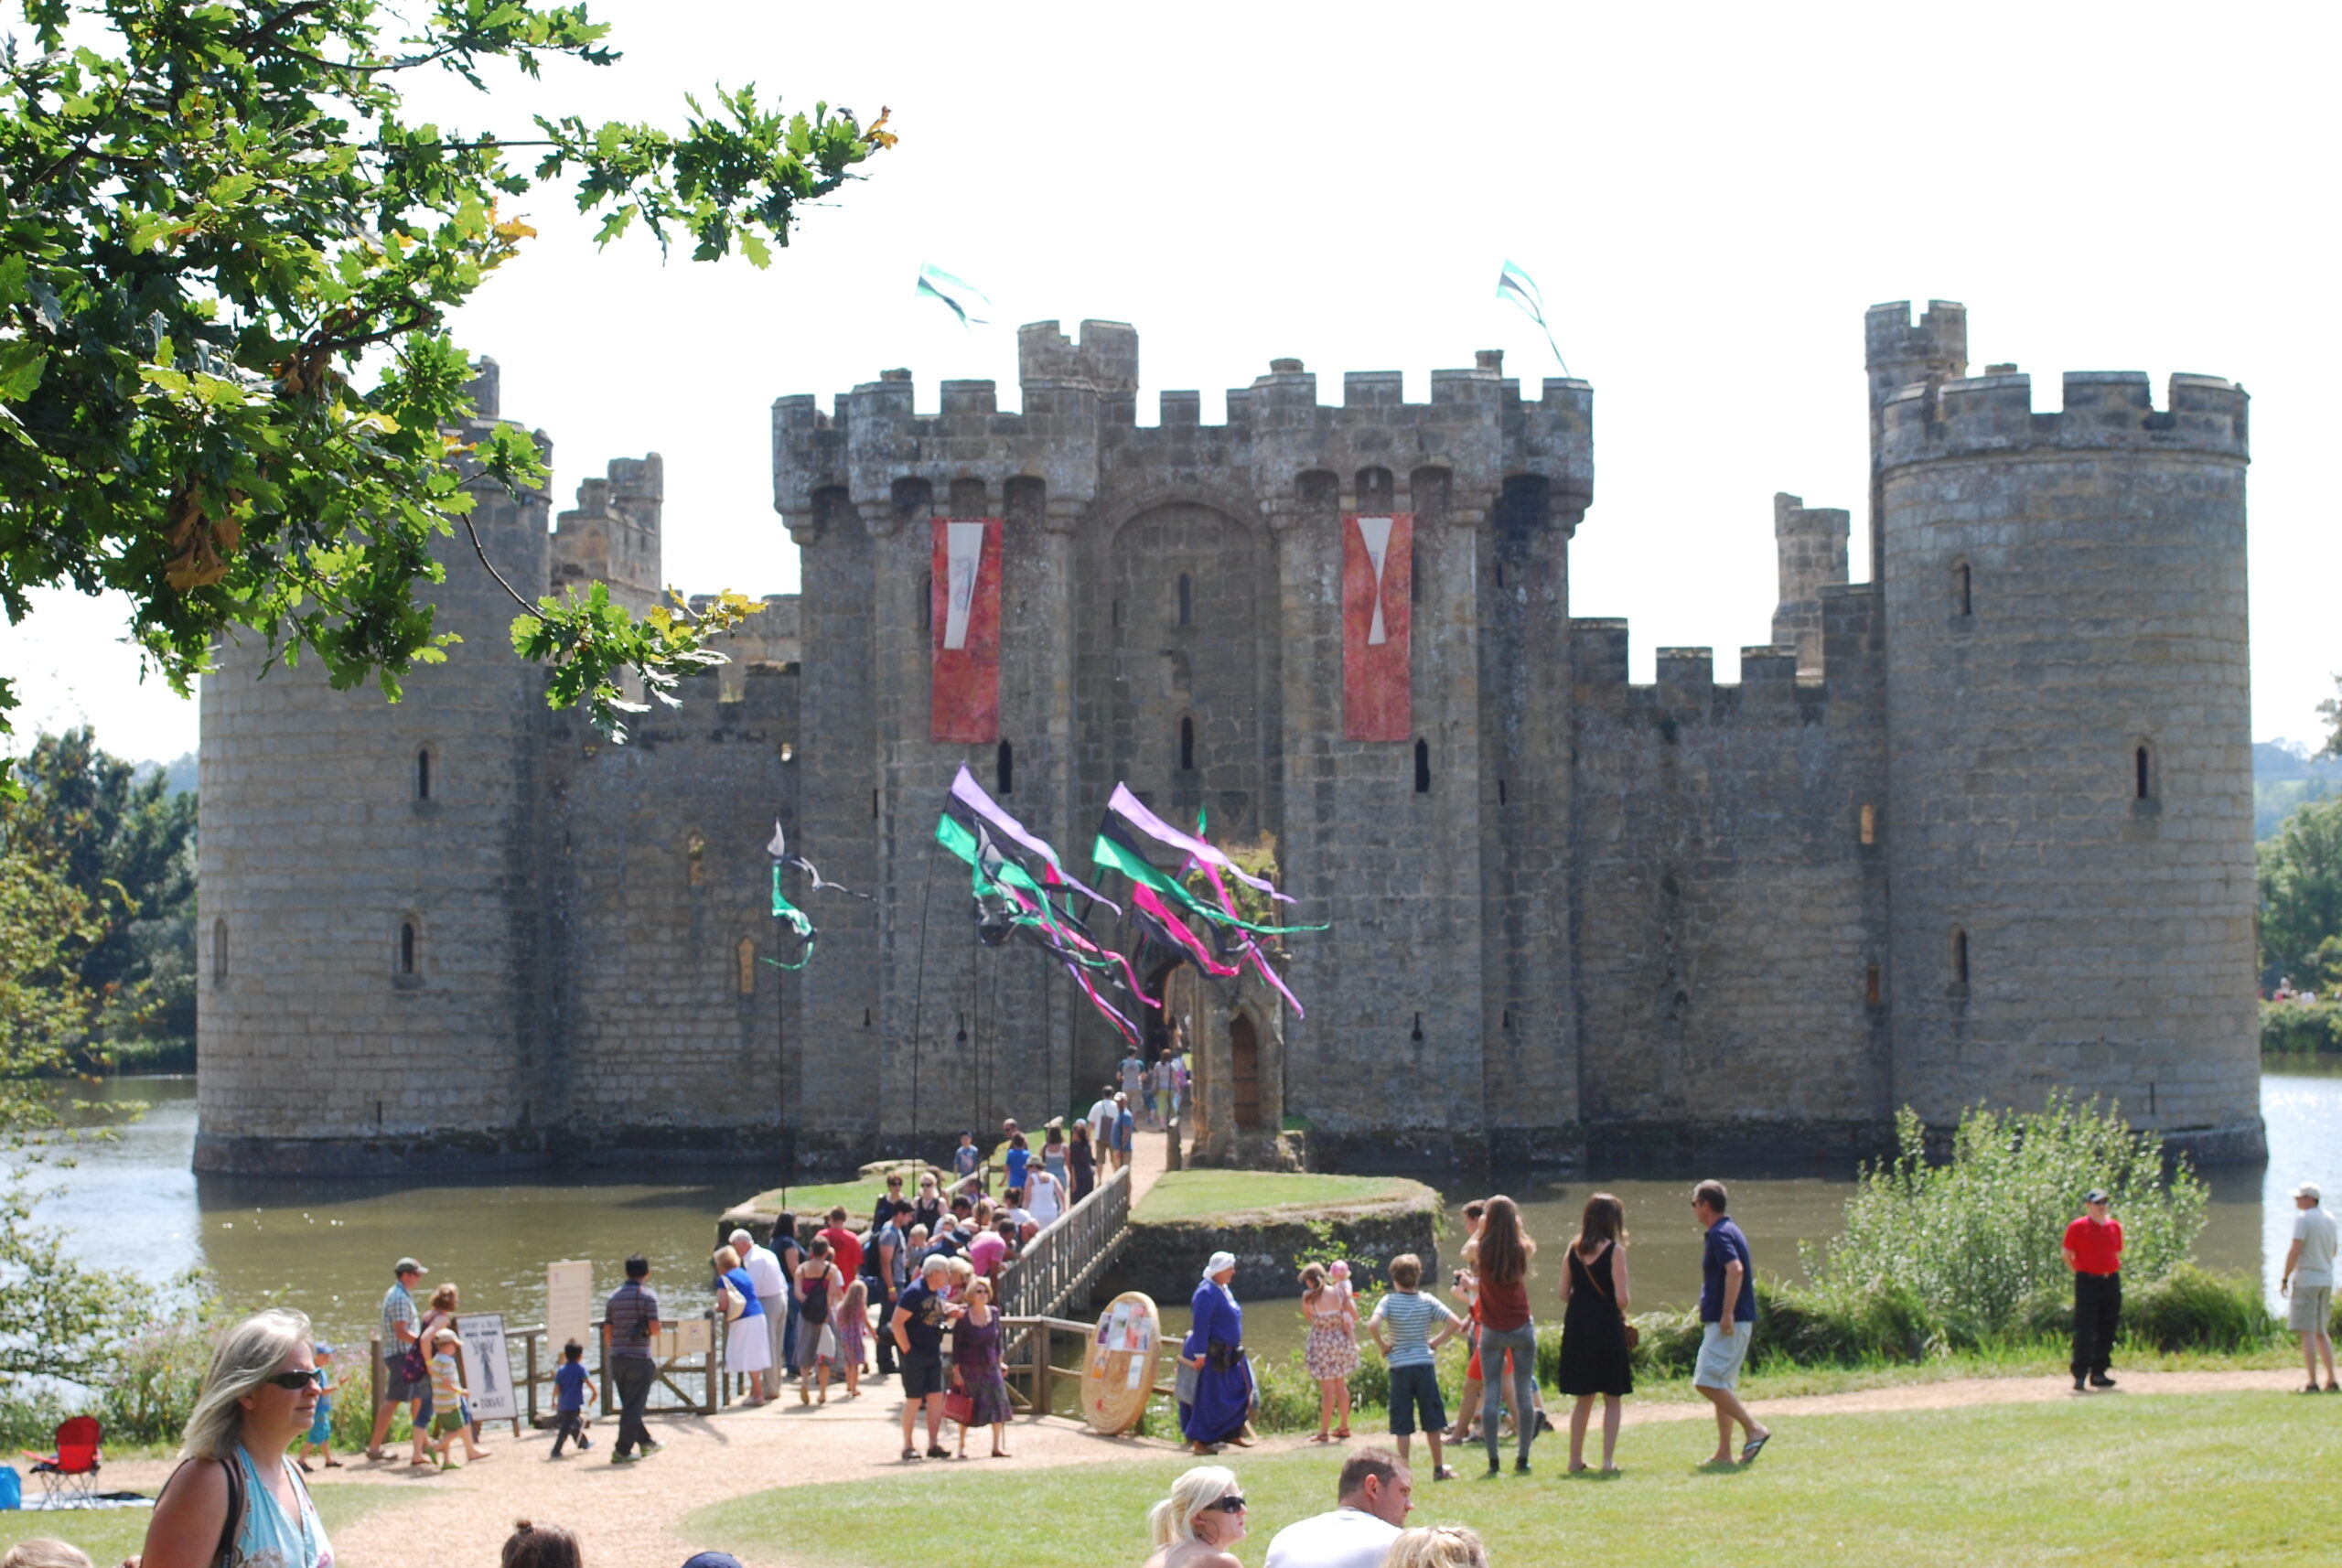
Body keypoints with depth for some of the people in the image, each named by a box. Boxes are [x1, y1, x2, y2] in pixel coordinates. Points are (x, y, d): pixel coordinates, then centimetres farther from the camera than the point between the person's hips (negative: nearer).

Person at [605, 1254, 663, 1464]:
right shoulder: (647, 1296, -8)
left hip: (616, 1359, 6)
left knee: (629, 1405, 18)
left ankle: (645, 1442, 31)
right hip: (639, 1358, -6)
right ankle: (622, 1451, -3)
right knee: (634, 1406, 0)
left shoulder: (614, 1296, 8)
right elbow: (655, 1329, -15)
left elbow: (608, 1331, 10)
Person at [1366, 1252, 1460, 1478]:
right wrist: (1436, 1342, 4)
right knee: (1432, 1421, 11)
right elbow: (1455, 1323, -7)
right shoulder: (1427, 1301, 0)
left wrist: (1383, 1346, -6)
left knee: (1403, 1425, 3)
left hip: (1399, 1367, -1)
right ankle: (1438, 1469, 18)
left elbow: (1372, 1325, -22)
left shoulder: (1389, 1301, -5)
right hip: (1425, 1365, 2)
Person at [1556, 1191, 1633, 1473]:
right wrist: (1621, 1313, 7)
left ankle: (1575, 1459, 16)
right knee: (1612, 1399, 5)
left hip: (1577, 1325, 5)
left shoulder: (1573, 1249, 4)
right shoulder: (1614, 1251, -10)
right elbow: (1621, 1297, -13)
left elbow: (1564, 1293, 5)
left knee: (1583, 1398, 15)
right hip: (1607, 1326, -4)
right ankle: (1608, 1460, -1)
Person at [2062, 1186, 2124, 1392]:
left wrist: (2113, 1271, 9)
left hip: (2111, 1282, 6)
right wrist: (2081, 1273, -2)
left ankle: (2098, 1373, 16)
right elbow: (2068, 1256, 2)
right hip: (2087, 1282, -6)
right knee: (2084, 1331, -8)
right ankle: (2080, 1374, -6)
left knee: (2107, 1331, 8)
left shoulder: (2115, 1226, 11)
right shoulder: (2078, 1227, -4)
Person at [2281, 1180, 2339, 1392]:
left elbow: (2295, 1250, -16)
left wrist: (2285, 1278, -11)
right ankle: (2331, 1381, 13)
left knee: (2307, 1332, -7)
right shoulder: (2329, 1219, 11)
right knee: (2321, 1332, 15)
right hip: (2326, 1279, 8)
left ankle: (2312, 1383, -11)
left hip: (2306, 1279, -8)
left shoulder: (2302, 1219, -11)